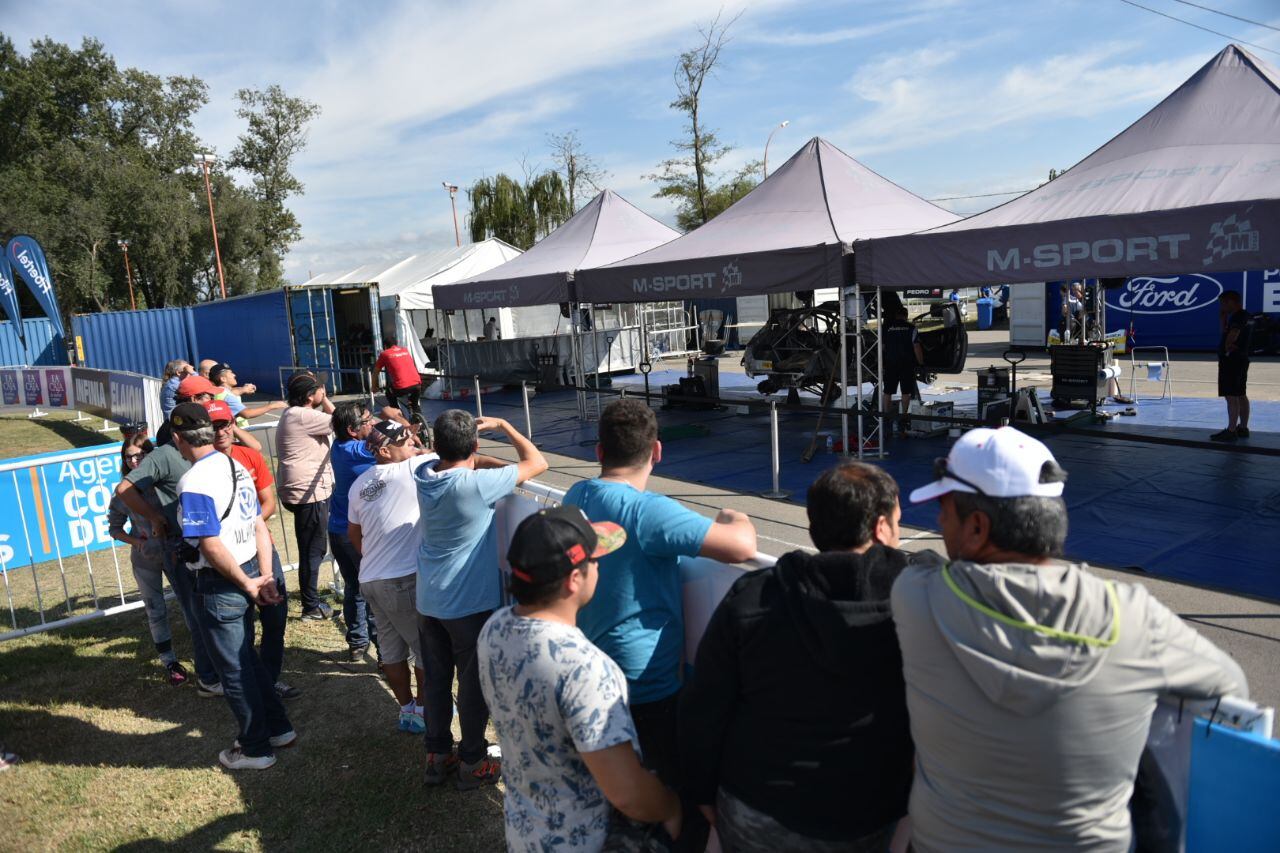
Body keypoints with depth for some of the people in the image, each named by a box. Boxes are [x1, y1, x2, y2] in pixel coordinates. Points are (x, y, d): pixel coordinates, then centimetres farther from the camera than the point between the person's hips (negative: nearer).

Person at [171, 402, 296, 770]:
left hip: (221, 585, -8)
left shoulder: (194, 482, -20)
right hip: (247, 571, 8)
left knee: (234, 670, 8)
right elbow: (260, 526, 5)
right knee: (246, 657, 23)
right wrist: (265, 578, 3)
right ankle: (278, 728, 35)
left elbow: (211, 546, -23)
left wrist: (249, 585, -13)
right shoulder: (235, 466, 5)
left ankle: (256, 749, 23)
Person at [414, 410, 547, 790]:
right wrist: (503, 425, -5)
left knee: (436, 680, 17)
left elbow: (448, 459, 18)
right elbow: (537, 463, -15)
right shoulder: (476, 485, -25)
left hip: (429, 601, 6)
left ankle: (436, 756, 32)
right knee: (474, 684, 10)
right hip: (471, 603, -6)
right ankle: (472, 762, 23)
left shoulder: (424, 475, -6)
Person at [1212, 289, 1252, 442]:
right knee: (1241, 395, 14)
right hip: (1241, 359, 11)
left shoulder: (1238, 317, -16)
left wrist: (1227, 348, -10)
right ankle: (1243, 428, 20)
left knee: (1231, 396, -11)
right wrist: (1223, 318, 12)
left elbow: (1232, 336, -27)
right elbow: (1226, 332, 22)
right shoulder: (1246, 316, 16)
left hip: (1231, 360, -11)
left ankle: (1231, 431, -12)